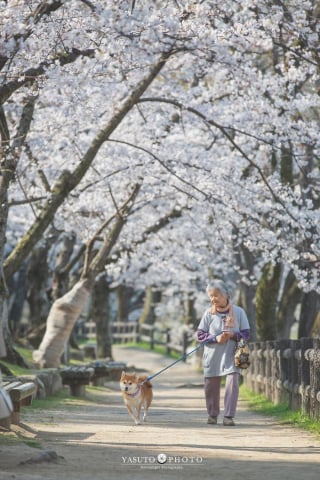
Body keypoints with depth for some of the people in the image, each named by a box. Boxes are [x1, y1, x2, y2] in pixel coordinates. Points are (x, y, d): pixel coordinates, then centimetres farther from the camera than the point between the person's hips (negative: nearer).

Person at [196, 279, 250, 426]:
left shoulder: (238, 312, -1)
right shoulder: (209, 313, 1)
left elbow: (246, 334, 2)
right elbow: (200, 334, 0)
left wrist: (233, 335, -18)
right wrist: (215, 338, -15)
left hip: (231, 356, -1)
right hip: (212, 356, 1)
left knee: (232, 383, -15)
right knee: (211, 386, 8)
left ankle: (229, 416, -9)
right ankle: (212, 414, 26)